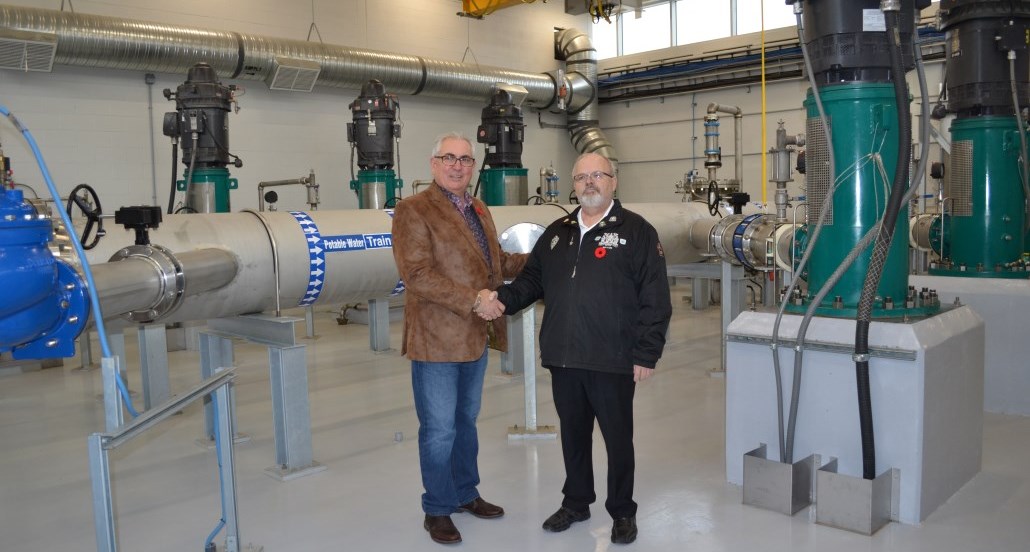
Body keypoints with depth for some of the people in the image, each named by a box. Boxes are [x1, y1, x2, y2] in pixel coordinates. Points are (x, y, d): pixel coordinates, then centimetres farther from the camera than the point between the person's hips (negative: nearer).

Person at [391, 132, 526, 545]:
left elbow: (497, 262, 21)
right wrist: (473, 300, -23)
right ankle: (437, 510, 21)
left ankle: (465, 494, 36)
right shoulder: (413, 210, -11)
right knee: (439, 430, 3)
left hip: (475, 338, 7)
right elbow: (416, 275, -20)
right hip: (437, 339, -7)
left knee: (465, 421, 20)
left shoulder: (479, 211, 14)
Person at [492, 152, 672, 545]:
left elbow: (655, 299, -8)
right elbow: (532, 280, 14)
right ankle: (575, 503, 34)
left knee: (618, 438, 9)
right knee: (573, 435, 17)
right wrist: (504, 299, -6)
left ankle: (622, 512, 26)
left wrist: (647, 354, -12)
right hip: (563, 358, 5)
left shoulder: (636, 231, -4)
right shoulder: (557, 233, 13)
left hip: (612, 362, -4)